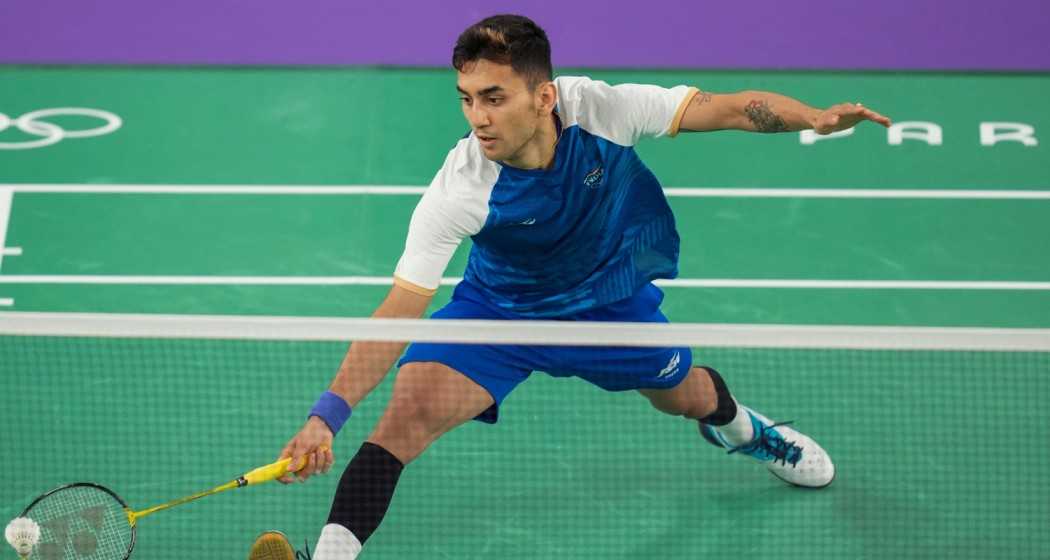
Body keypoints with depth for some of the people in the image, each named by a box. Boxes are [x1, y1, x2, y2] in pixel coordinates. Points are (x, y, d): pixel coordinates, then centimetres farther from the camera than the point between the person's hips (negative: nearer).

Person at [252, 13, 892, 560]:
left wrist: (815, 117, -39)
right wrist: (328, 415, -43)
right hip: (497, 308, -3)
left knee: (685, 396, 25)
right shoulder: (456, 193, -35)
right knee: (411, 408, -26)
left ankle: (738, 426, 63)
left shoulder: (602, 108, -31)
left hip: (613, 300, 3)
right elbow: (401, 309, -34)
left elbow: (731, 109, -21)